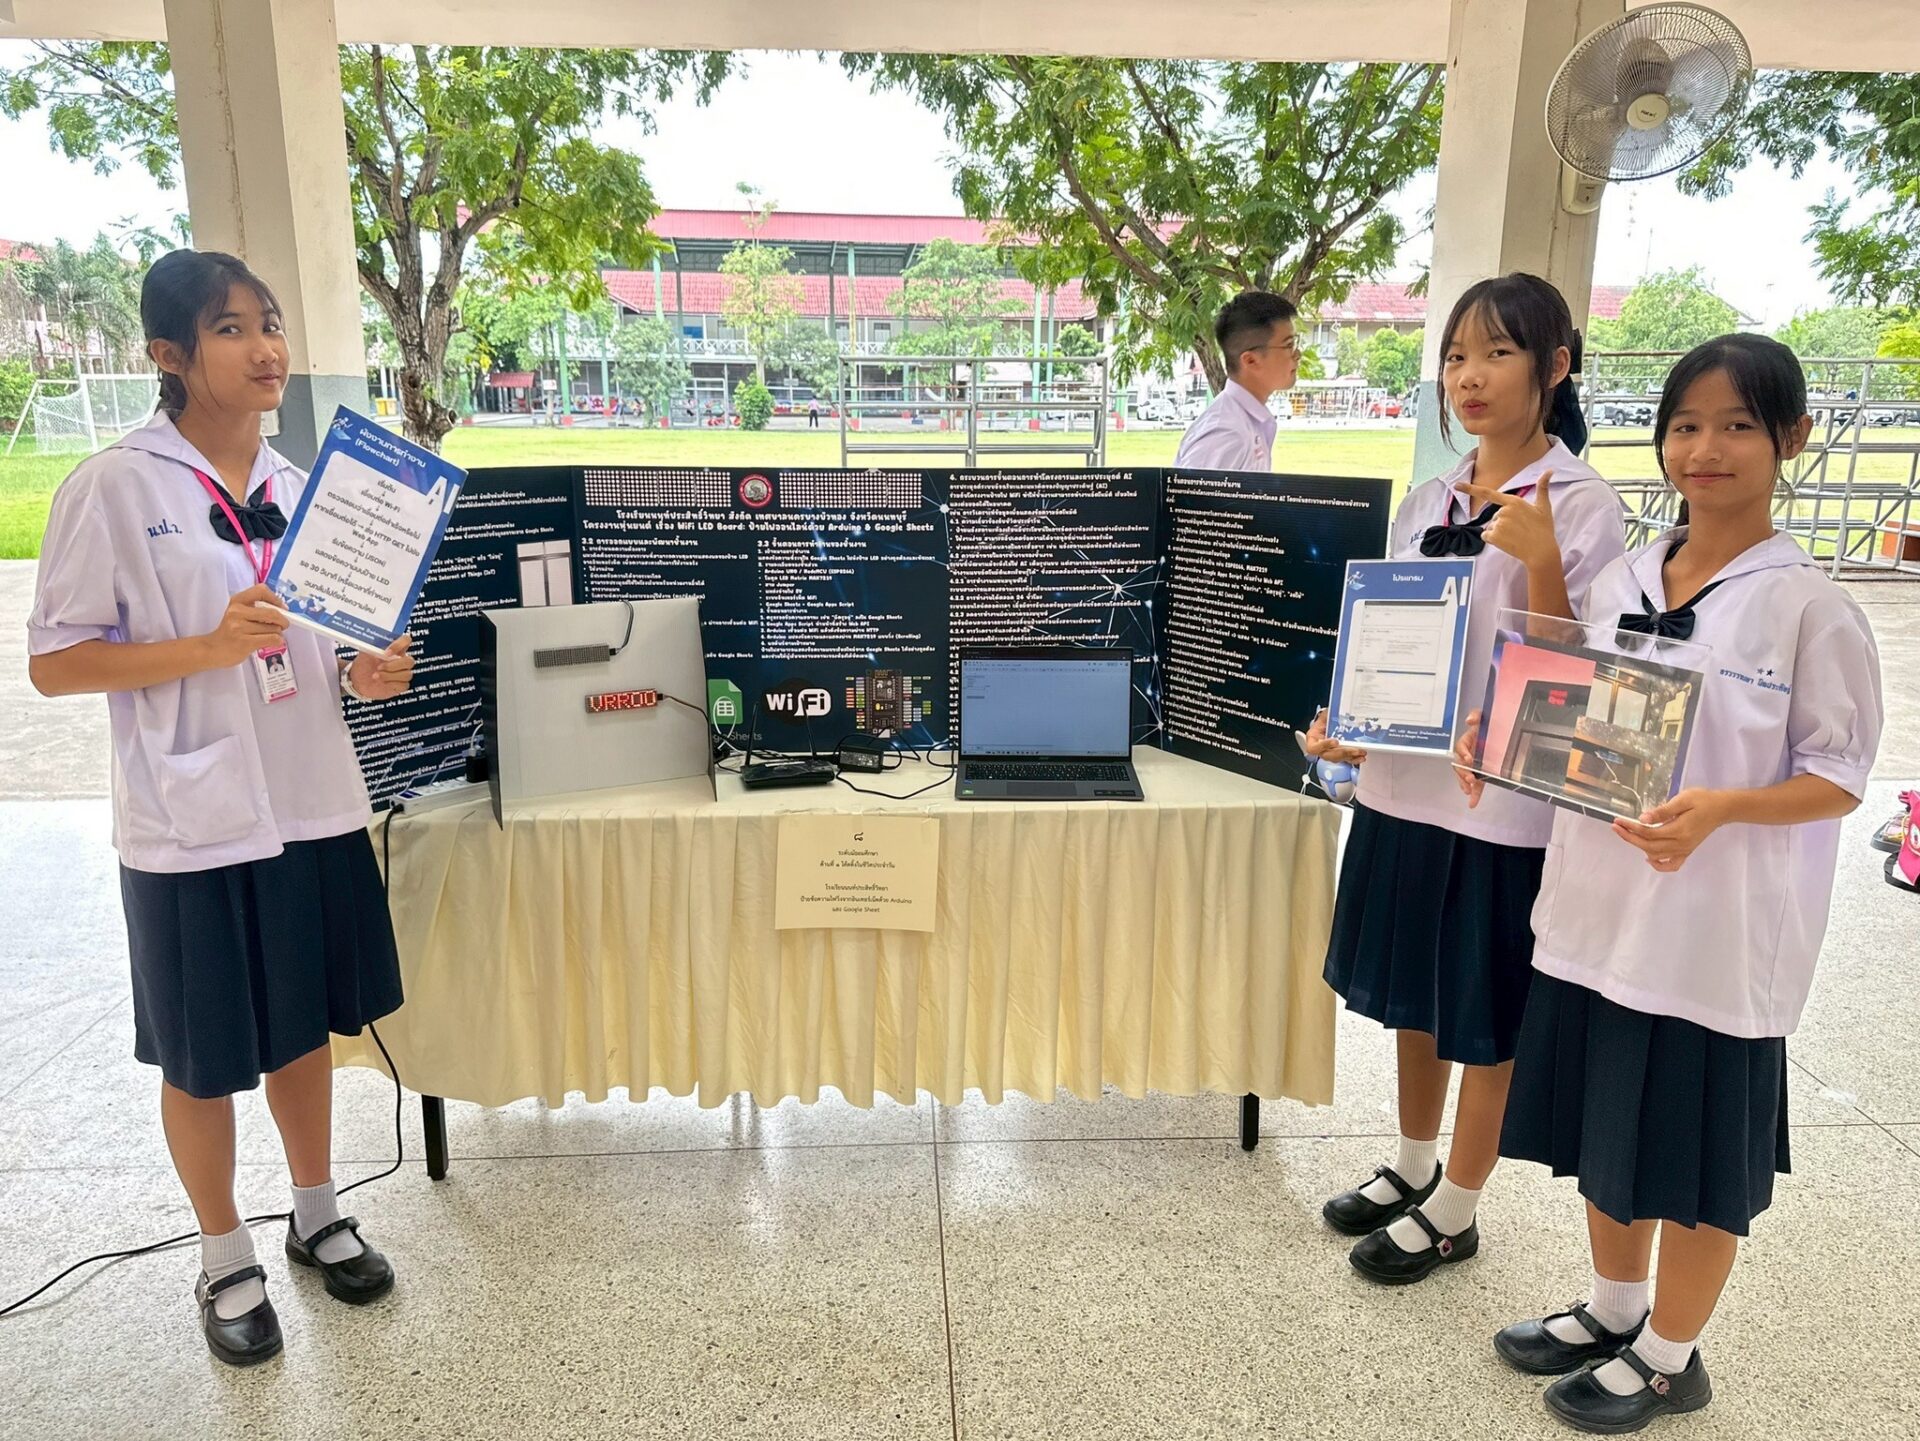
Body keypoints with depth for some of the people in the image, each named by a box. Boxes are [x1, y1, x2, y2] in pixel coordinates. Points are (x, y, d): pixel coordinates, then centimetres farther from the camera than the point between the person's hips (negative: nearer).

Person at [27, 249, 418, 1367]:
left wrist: (369, 674, -6)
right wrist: (209, 647, -23)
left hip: (313, 803, 5)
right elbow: (55, 662, -9)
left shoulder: (299, 485, 6)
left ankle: (317, 1215, 39)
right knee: (204, 1058, 11)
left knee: (306, 1022, 19)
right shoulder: (114, 488, -10)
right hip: (196, 822, -5)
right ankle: (227, 1258, 32)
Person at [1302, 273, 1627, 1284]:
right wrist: (1343, 721, -3)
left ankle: (1455, 1211, 30)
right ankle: (1412, 1167, 41)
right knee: (1412, 993, 20)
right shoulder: (1427, 503, 7)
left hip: (1505, 802, -6)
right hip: (1407, 782, 6)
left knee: (1484, 1018, 10)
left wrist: (1540, 562, -26)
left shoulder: (1582, 508, -10)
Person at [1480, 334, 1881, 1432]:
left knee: (1696, 1153, 11)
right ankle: (1613, 1312, 42)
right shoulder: (1620, 583, 4)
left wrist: (1722, 810, -27)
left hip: (1720, 930, -5)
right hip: (1602, 906, 5)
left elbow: (1839, 775, -9)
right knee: (1607, 1130, 19)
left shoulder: (1810, 606, -11)